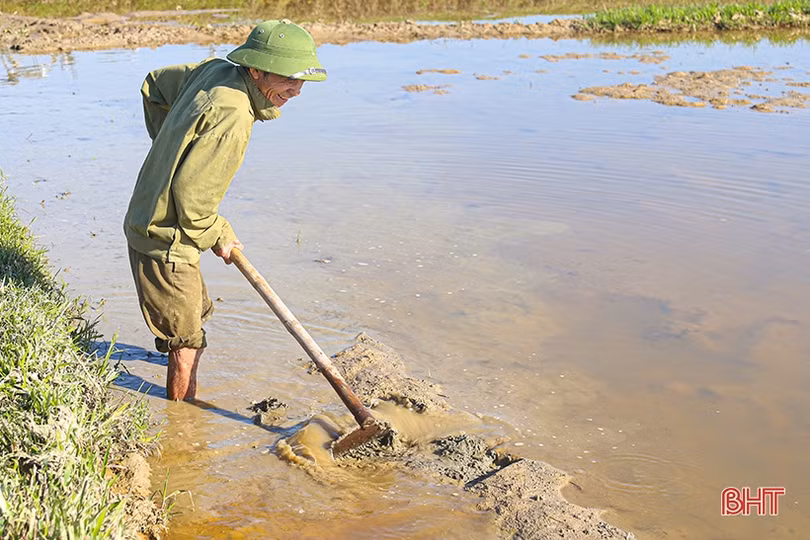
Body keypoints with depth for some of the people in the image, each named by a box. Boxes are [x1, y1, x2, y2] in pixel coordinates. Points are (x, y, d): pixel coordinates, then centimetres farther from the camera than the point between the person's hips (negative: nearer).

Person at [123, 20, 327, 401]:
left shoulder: (216, 70, -1)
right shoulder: (231, 119, -29)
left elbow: (155, 85, 16)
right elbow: (191, 194, -27)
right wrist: (219, 236, -10)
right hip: (166, 241, -10)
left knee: (197, 313, 25)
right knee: (187, 341, 4)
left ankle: (185, 406, 43)